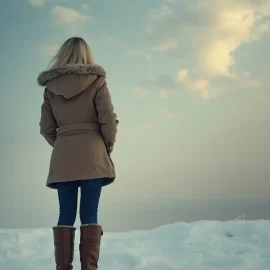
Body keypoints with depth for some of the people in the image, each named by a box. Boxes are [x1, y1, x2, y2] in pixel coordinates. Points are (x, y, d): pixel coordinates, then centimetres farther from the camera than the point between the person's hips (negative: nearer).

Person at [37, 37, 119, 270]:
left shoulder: (50, 86, 8)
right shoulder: (96, 81, -1)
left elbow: (46, 128, 7)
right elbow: (108, 121, -5)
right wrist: (108, 147, 10)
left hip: (62, 157, 3)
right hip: (92, 154, -2)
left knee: (66, 216, 4)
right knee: (89, 215, -3)